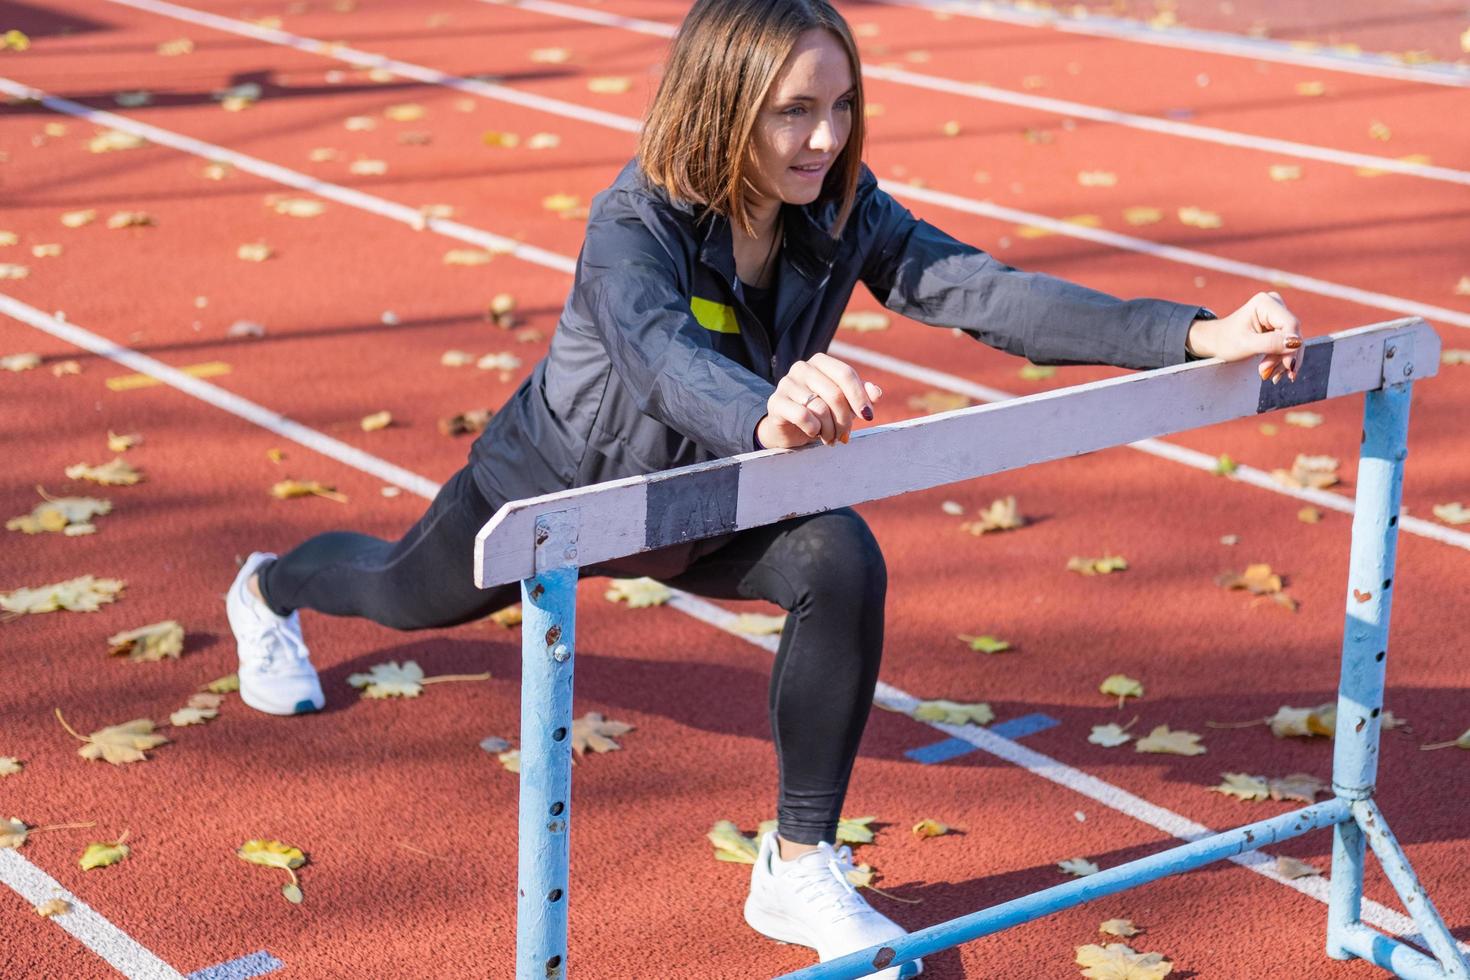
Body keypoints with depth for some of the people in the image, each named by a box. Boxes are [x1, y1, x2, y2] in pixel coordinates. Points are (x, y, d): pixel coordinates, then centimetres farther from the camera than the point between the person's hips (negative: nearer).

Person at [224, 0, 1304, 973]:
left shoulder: (841, 213, -25)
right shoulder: (635, 228, -39)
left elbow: (990, 292, -36)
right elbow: (670, 363, -60)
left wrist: (1194, 335, -49)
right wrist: (769, 419, -83)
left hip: (706, 495, 3)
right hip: (557, 483, -3)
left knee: (843, 565, -26)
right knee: (407, 595, 25)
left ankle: (801, 867, -12)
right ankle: (268, 589, 63)